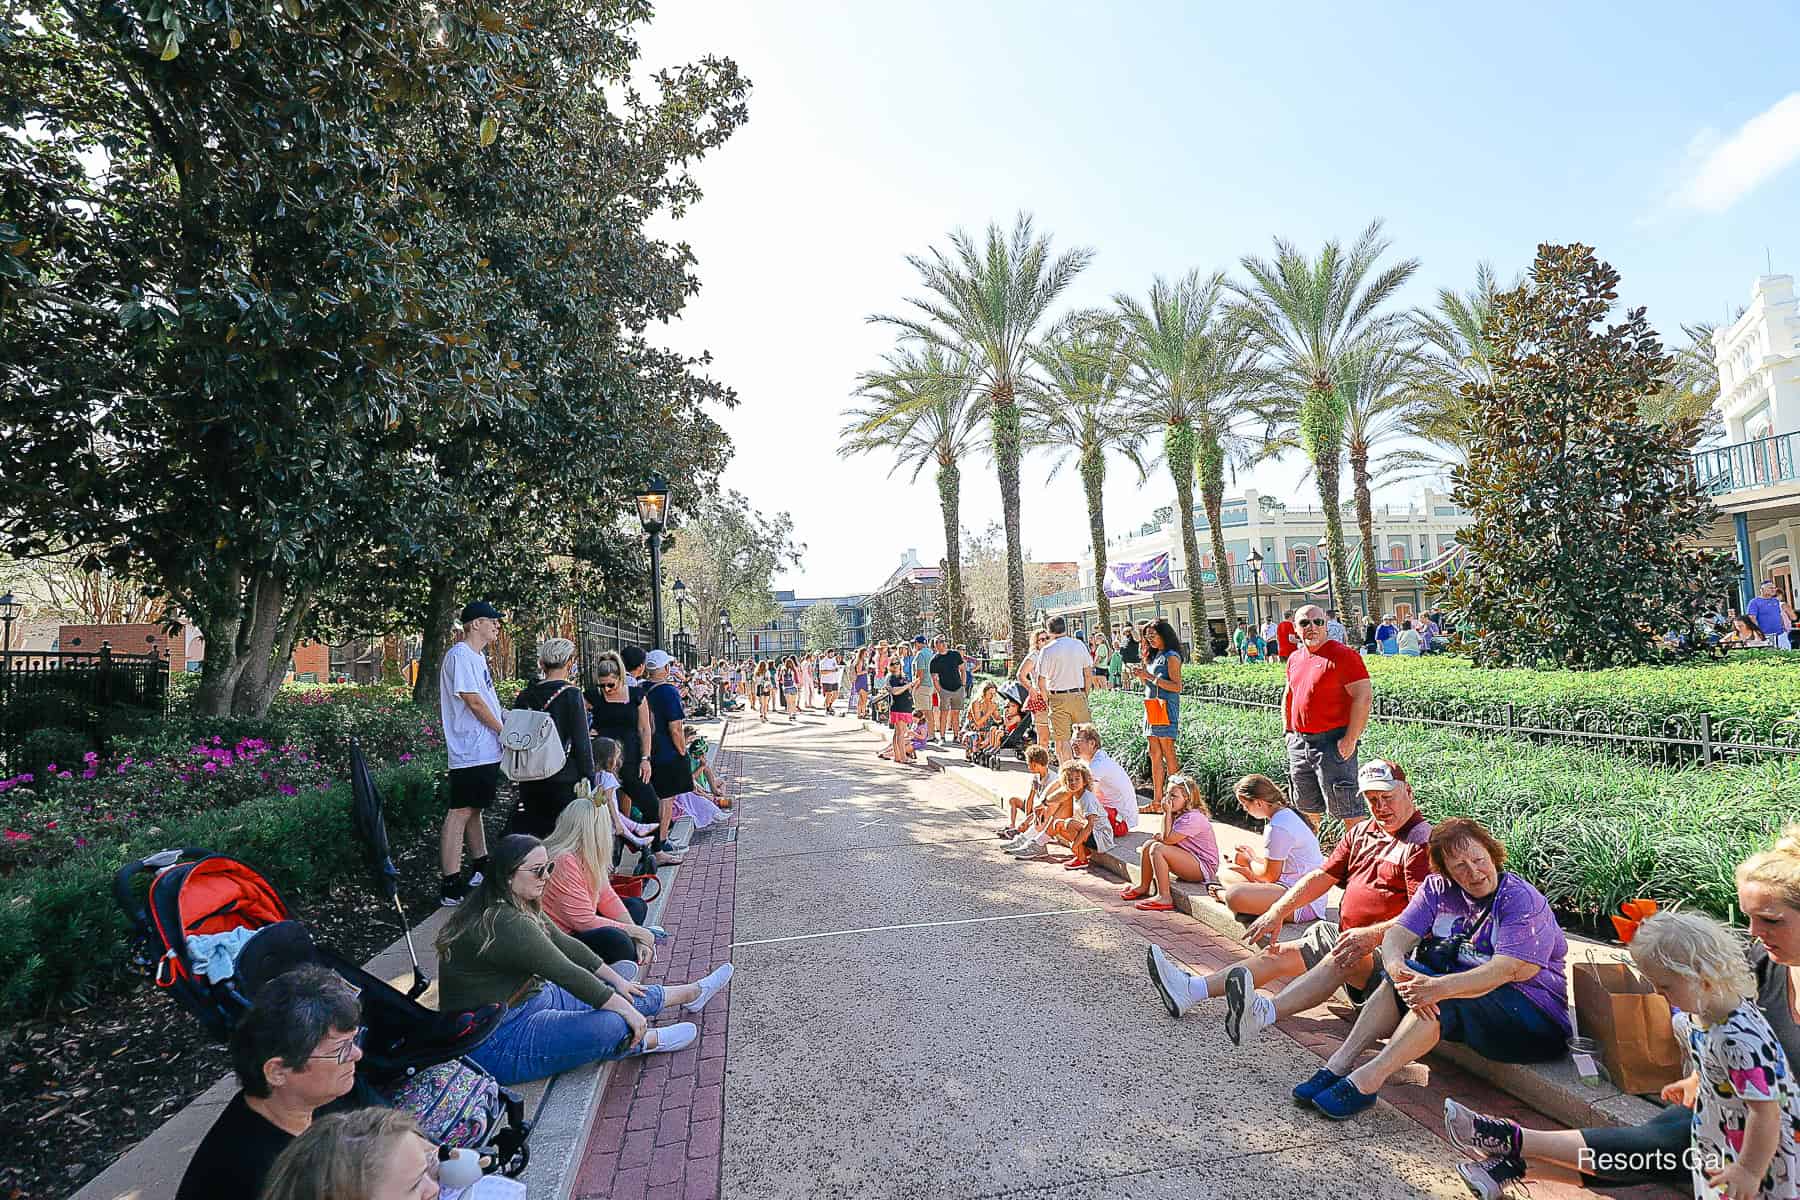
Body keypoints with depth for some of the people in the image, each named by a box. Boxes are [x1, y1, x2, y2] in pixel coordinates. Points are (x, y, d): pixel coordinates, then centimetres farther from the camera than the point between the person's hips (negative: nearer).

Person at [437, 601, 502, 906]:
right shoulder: (461, 655, -14)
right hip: (472, 752, -10)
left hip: (485, 751, 11)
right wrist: (502, 730, -11)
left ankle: (480, 869, 31)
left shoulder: (478, 656, 17)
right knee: (460, 812, -8)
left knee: (474, 809, 19)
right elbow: (473, 700, -18)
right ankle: (451, 886, -7)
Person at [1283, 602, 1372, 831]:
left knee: (1348, 809, -3)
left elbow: (1364, 697, -17)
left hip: (1333, 743, -7)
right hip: (1299, 743, 7)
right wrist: (1288, 730, 18)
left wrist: (1350, 740, -19)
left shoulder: (1342, 655, -11)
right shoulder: (1294, 658, 12)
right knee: (1307, 808, 19)